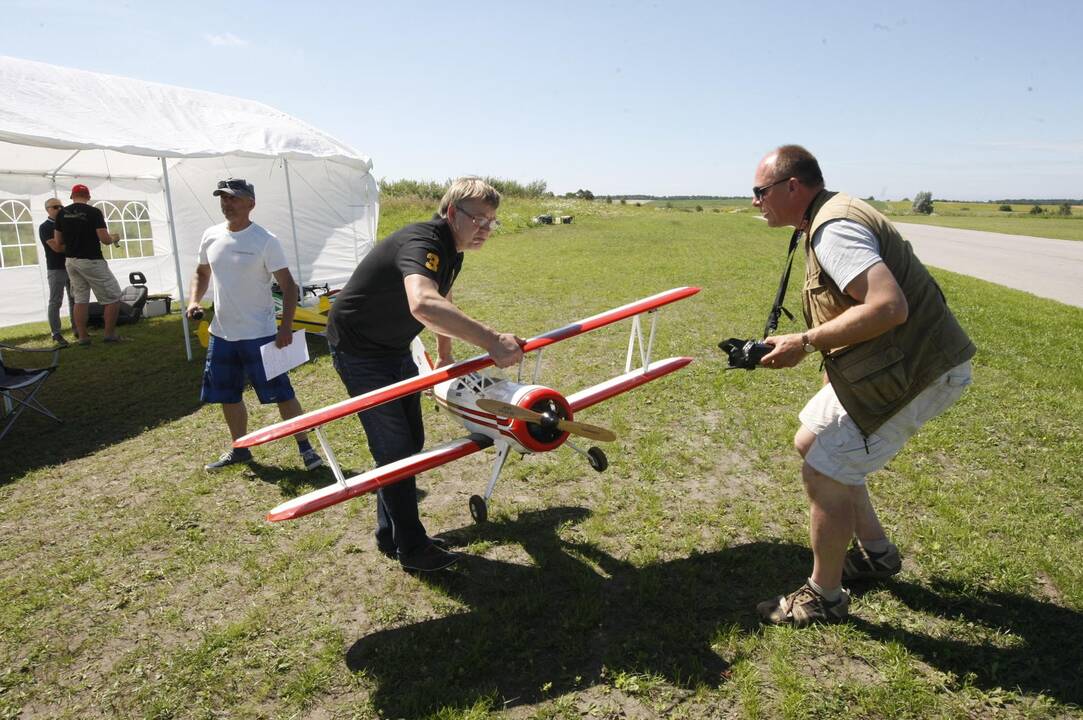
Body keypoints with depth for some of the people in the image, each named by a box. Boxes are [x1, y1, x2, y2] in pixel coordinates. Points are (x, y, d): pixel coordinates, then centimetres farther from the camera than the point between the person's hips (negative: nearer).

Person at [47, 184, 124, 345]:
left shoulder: (61, 213, 6)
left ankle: (82, 337, 14)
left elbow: (57, 244, 8)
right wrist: (114, 238, 8)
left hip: (70, 261, 6)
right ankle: (110, 334, 4)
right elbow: (105, 240, -14)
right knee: (113, 297, 4)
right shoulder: (94, 212, -10)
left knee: (80, 299, 13)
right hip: (91, 261, -6)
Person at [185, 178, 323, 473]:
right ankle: (239, 449, 33)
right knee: (227, 395, 16)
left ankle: (305, 448, 10)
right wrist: (193, 301, 2)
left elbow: (288, 286, -11)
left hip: (259, 334, -6)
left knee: (280, 392, -3)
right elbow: (202, 273, 20)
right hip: (221, 333, 6)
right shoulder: (211, 236, 6)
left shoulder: (265, 240, -11)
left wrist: (286, 326, -20)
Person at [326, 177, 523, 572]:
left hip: (394, 349, 10)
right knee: (394, 448, -4)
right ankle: (411, 549, 12)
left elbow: (442, 304, 21)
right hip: (358, 350, -10)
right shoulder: (422, 243, -29)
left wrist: (445, 356, 29)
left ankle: (390, 534, 29)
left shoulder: (451, 251, 3)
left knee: (411, 441, 13)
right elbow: (423, 305, -52)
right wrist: (491, 341, -56)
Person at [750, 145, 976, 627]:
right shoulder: (834, 216, 12)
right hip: (897, 360, 11)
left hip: (918, 371, -11)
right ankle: (875, 552, 32)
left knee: (824, 474, -6)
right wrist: (834, 358, 14)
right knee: (810, 442, 17)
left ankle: (824, 598, 14)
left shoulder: (833, 230, -22)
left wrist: (806, 343, -24)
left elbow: (889, 307, -33)